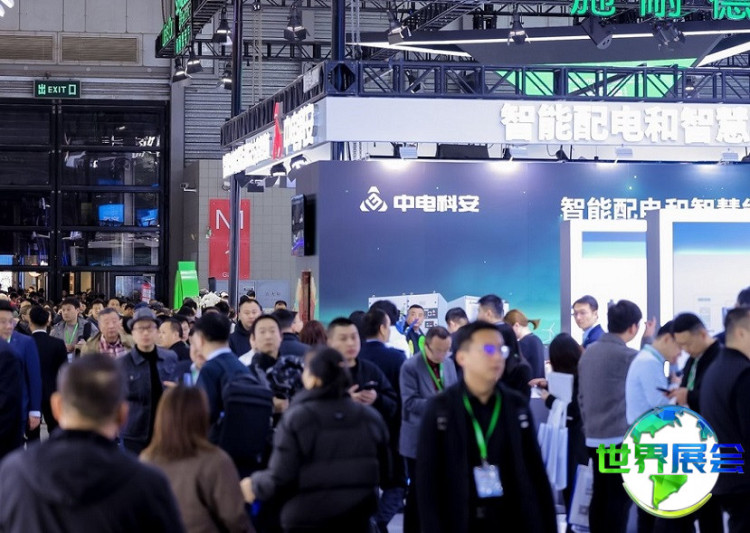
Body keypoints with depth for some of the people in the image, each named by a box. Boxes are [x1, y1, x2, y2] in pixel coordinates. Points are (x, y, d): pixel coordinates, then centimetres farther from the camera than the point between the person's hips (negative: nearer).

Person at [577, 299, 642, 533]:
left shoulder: (588, 352, 9)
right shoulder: (628, 356, -13)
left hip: (594, 437, 7)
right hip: (620, 438, -7)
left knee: (600, 497, 11)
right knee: (619, 499, -3)